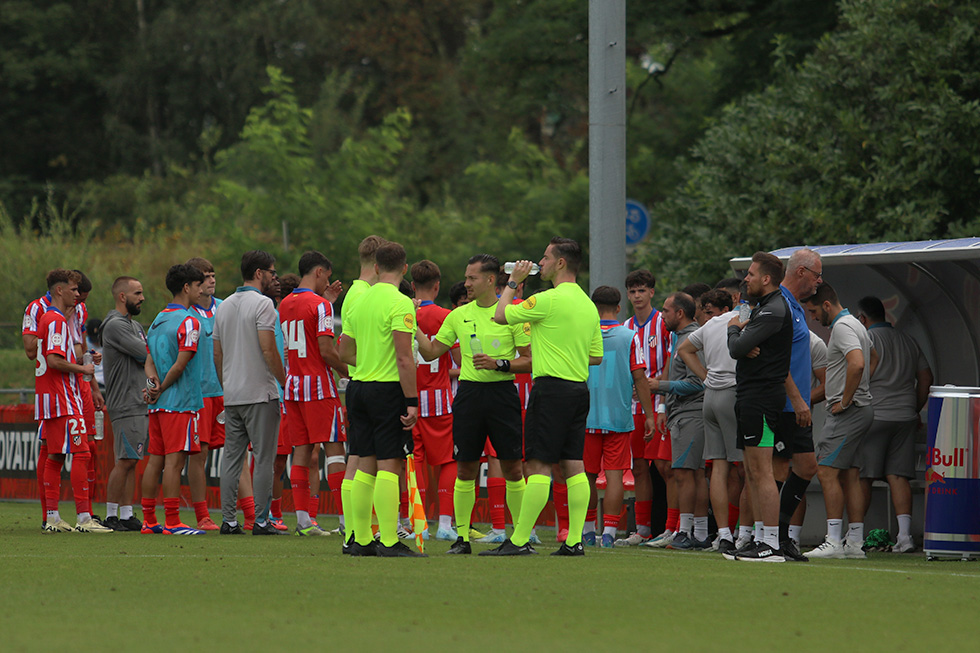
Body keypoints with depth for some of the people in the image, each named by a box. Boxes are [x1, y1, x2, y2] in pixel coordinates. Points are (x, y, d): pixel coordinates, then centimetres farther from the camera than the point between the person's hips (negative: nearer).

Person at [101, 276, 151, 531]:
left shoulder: (136, 326, 20)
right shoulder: (115, 326, -11)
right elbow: (146, 354, -16)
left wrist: (154, 379, -3)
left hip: (141, 404, 9)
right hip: (126, 407, -9)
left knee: (131, 461, 8)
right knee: (125, 461, -10)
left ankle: (127, 515, 9)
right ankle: (111, 515, -7)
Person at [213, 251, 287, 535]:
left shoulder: (224, 306, 14)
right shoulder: (262, 304, -10)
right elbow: (268, 349, -16)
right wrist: (285, 382, -9)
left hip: (232, 395, 7)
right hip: (260, 394, -7)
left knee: (231, 457, 8)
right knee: (263, 458, -3)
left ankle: (229, 519, 6)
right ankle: (261, 520, -6)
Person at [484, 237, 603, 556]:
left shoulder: (550, 299, -13)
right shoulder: (588, 305, 13)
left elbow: (501, 315, -5)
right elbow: (596, 356, 17)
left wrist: (513, 282, 7)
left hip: (552, 388, -8)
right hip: (580, 389, 8)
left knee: (539, 465, -8)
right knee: (573, 464, 7)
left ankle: (519, 540, -9)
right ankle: (575, 540, 3)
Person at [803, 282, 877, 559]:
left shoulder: (842, 327, -14)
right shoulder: (854, 324, 19)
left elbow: (857, 363, -30)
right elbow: (873, 358, 35)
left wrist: (845, 401, -20)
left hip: (848, 412, -11)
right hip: (861, 408, 11)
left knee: (827, 470, -13)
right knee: (850, 474, 10)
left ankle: (833, 541, -18)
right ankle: (855, 541, 11)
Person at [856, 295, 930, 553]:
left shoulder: (865, 339, -5)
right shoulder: (908, 341, 15)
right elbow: (926, 377, 17)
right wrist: (915, 409, 23)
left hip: (873, 416, -6)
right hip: (905, 417, 6)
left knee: (861, 477, 0)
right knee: (898, 476, 2)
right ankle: (904, 534, -10)